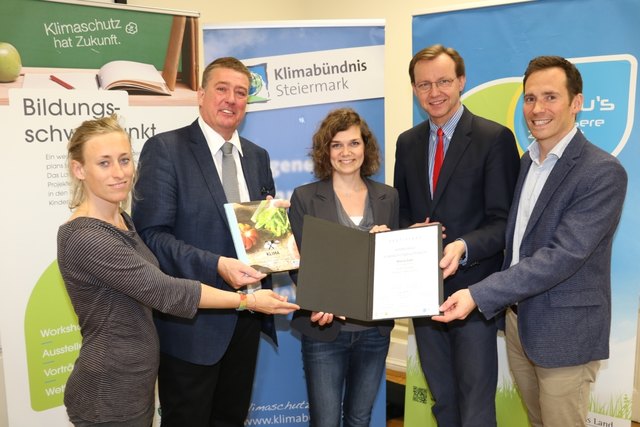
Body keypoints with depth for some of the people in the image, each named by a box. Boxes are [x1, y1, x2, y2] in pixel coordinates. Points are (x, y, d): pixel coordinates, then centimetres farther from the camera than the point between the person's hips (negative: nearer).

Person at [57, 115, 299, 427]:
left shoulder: (121, 220, 5)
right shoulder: (83, 237, -23)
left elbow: (149, 284, 14)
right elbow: (164, 292, -26)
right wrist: (248, 301, -20)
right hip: (108, 396, -8)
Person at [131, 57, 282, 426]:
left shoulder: (257, 156, 9)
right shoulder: (165, 149, -10)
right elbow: (152, 234, -17)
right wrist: (216, 266, -27)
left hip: (246, 315, 6)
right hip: (192, 318, -5)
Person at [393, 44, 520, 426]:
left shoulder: (495, 138, -8)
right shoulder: (407, 143, 9)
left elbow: (504, 221, -12)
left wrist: (463, 247, -29)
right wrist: (409, 234, -9)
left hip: (473, 290, -5)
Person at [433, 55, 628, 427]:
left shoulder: (603, 172, -18)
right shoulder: (527, 160, 6)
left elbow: (563, 255, -25)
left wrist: (479, 295, -29)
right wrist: (508, 306, 3)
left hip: (565, 333, -6)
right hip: (518, 318, 6)